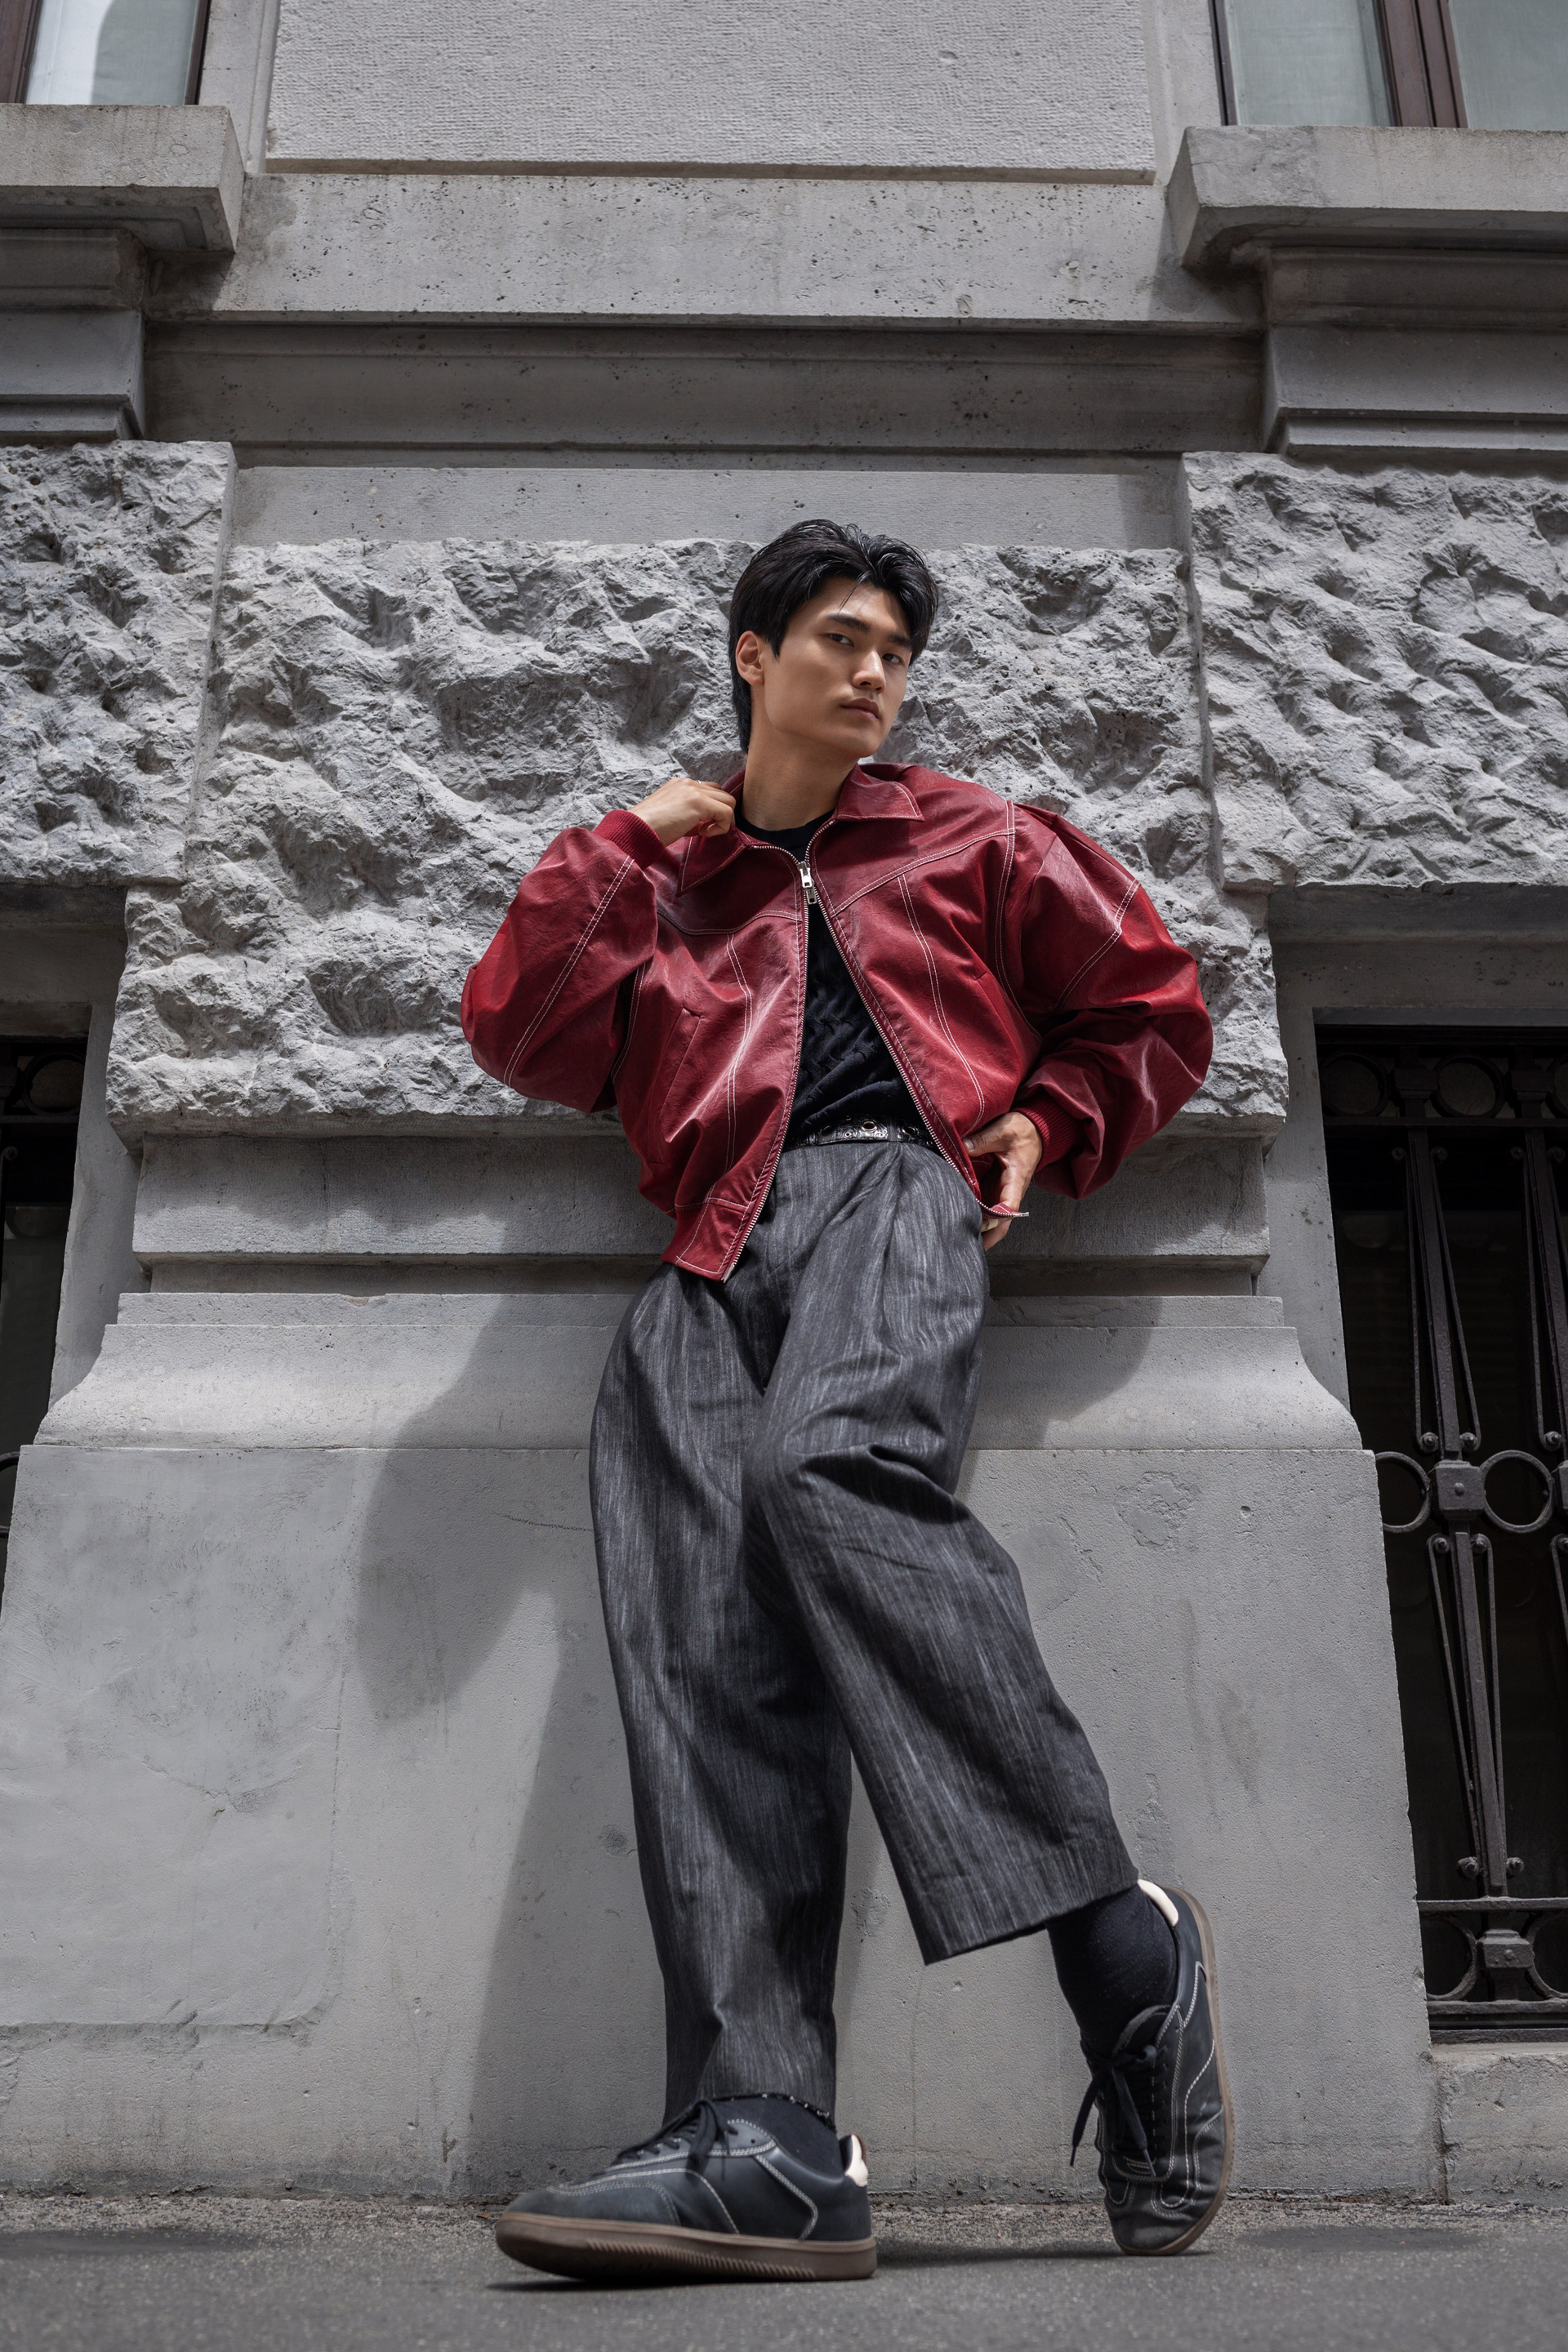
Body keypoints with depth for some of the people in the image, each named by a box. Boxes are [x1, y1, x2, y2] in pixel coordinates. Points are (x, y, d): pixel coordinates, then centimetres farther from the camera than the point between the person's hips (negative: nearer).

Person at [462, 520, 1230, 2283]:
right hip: (713, 1252, 3)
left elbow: (1154, 1010, 29)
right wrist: (625, 845, 15)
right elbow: (519, 1034, 17)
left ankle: (1118, 1937, -30)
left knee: (836, 1467, -37)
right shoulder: (669, 874, 30)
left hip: (894, 1185, -2)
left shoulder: (968, 841, 27)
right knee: (697, 1647, -21)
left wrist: (1045, 1124, 12)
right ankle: (767, 2139, -28)